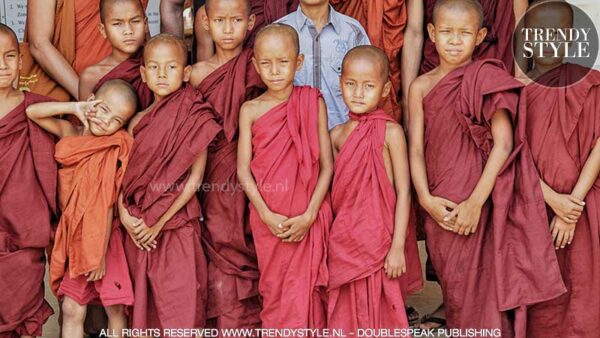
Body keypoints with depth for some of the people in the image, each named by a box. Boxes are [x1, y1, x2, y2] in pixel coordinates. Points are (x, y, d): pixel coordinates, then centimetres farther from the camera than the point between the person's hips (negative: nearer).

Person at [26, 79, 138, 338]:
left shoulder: (113, 150, -9)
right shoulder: (69, 132, 5)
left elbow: (108, 205, -12)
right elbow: (32, 112, 0)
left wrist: (101, 252, -14)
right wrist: (74, 107, -8)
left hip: (102, 238, -4)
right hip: (72, 237, 4)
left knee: (115, 307, 0)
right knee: (71, 310, 4)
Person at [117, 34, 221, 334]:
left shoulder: (196, 120, -6)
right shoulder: (138, 121, 6)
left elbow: (194, 180, -9)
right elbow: (123, 174, 6)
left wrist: (159, 224, -11)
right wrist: (124, 214, -10)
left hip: (177, 224, -4)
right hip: (138, 229, 4)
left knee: (180, 303, -3)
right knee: (142, 300, 12)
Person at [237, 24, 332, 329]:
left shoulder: (313, 102, -2)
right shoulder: (251, 110, 1)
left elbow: (326, 165, -3)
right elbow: (243, 170, -1)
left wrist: (309, 215, -11)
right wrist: (267, 215, -11)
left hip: (308, 218, -1)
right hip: (267, 218, 1)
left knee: (305, 291, 3)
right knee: (274, 292, 11)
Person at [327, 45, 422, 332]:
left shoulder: (390, 131, -8)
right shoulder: (337, 134, 5)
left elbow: (403, 191, -9)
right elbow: (335, 190, 11)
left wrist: (398, 247, -13)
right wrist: (330, 240, 8)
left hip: (379, 241, -4)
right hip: (343, 241, 4)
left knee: (377, 313, 5)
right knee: (346, 314, 12)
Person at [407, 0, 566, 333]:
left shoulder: (486, 79, -5)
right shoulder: (421, 86, 6)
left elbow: (503, 143, -11)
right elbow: (416, 147, 3)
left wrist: (476, 202, -17)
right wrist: (426, 199, -11)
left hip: (477, 206, -3)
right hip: (438, 209, 4)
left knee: (481, 290, 1)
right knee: (453, 292, 14)